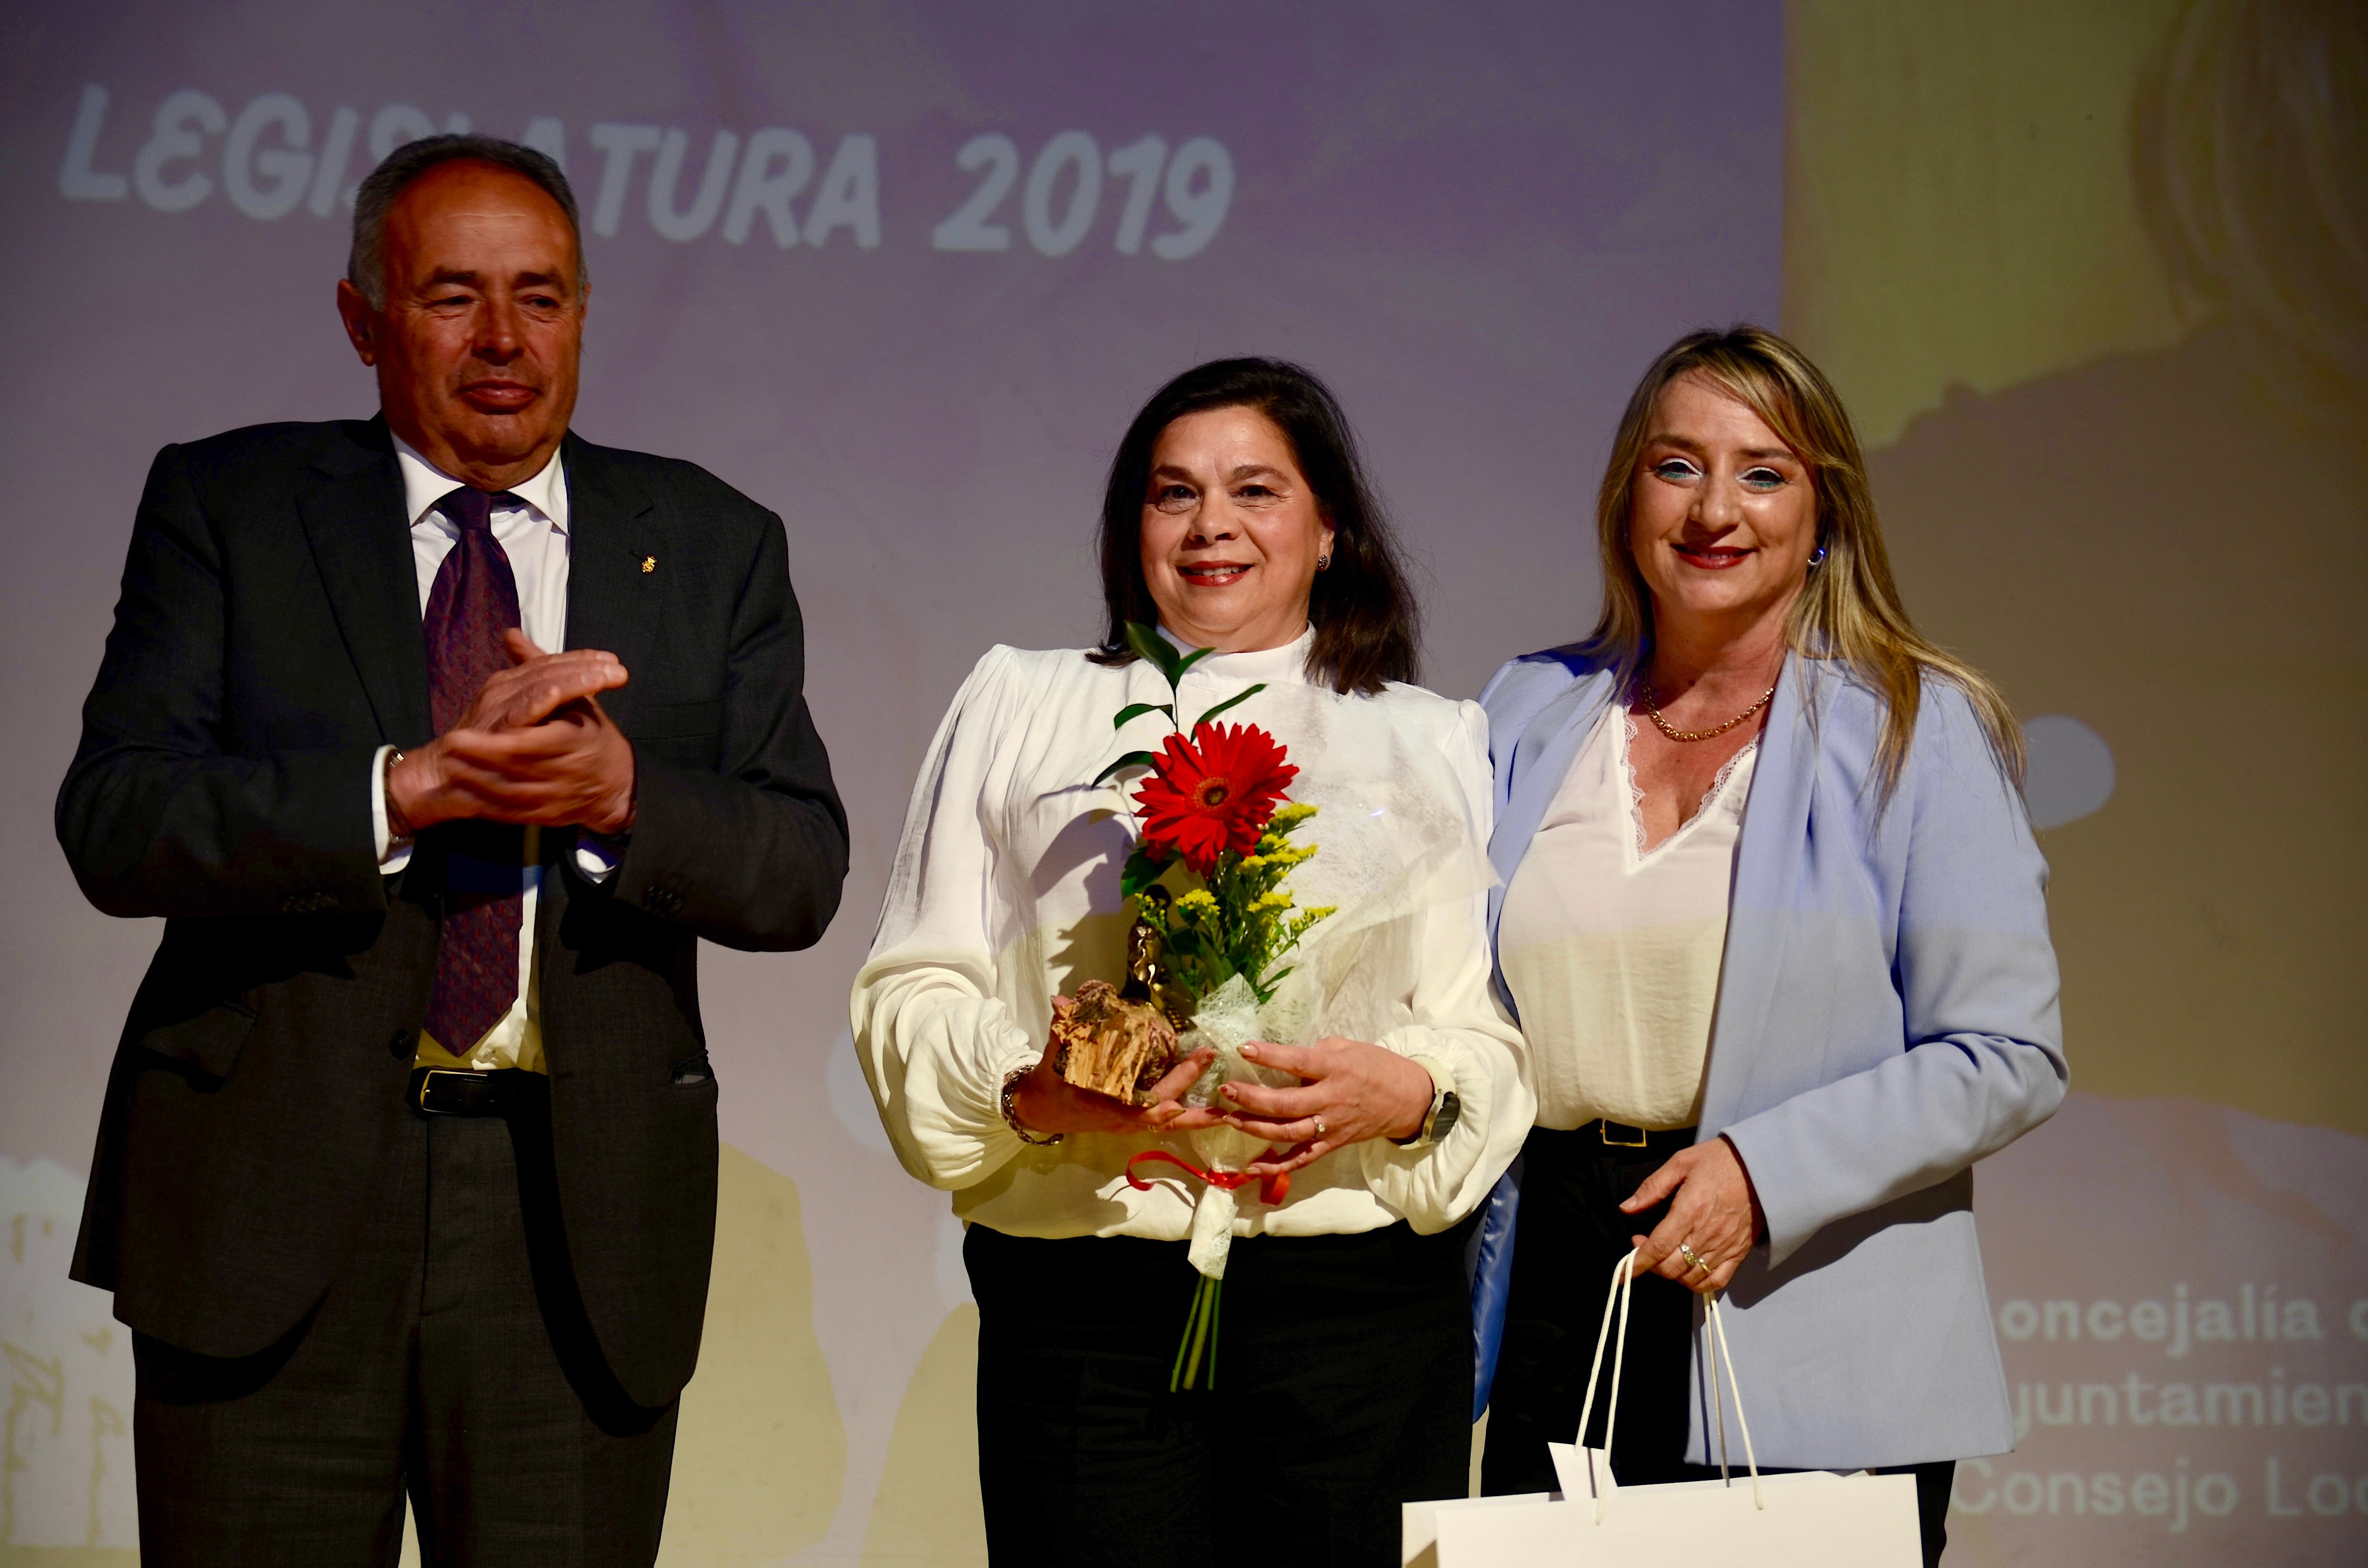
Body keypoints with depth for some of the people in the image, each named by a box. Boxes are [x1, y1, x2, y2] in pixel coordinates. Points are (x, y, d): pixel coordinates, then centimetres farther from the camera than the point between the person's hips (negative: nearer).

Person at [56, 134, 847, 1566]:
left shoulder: (713, 546, 10)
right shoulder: (227, 507, 5)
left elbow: (801, 873, 2)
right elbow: (113, 821, -7)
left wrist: (619, 792, -17)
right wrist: (413, 784, -20)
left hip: (577, 1224, 1)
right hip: (272, 1206, -1)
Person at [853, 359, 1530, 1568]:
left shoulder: (1427, 744, 17)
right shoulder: (1016, 708, 16)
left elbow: (1491, 1032, 10)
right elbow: (911, 994, 9)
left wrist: (1407, 1094, -12)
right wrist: (1034, 1088, -10)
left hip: (1359, 1299, 1)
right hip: (1084, 1309, 0)